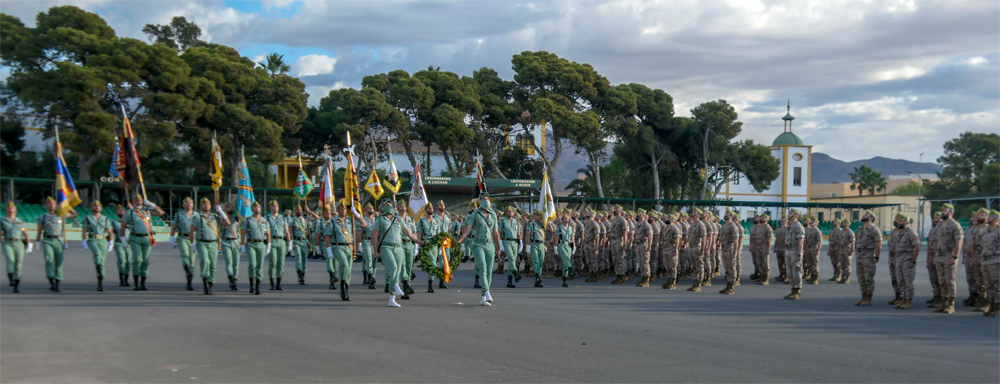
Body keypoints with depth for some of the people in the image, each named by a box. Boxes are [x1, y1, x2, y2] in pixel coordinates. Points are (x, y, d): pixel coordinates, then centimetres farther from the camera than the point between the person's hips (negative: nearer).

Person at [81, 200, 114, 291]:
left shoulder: (105, 219, 15)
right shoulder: (87, 218, 11)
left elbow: (111, 233, 14)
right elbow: (84, 232, 6)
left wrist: (110, 244, 4)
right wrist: (84, 243, -6)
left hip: (103, 241, 2)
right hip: (92, 240, -2)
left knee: (102, 262, -1)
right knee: (97, 253, -33)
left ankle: (100, 284, 4)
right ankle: (100, 273, -54)